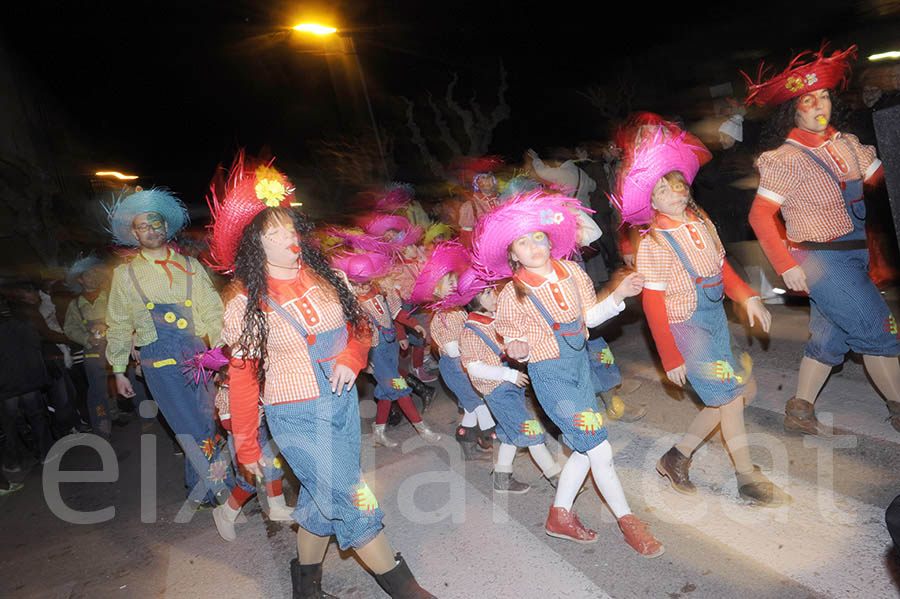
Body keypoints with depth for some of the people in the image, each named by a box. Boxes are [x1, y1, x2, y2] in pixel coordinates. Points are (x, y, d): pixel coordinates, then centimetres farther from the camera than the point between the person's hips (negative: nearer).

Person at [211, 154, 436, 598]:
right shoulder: (247, 306, -9)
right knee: (354, 501, -3)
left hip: (343, 401, 5)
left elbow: (359, 326, 10)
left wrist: (350, 359, -11)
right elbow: (242, 377, -4)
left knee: (323, 499, 17)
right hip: (296, 415, -4)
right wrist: (246, 444, 0)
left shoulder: (327, 278, 1)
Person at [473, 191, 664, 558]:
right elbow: (511, 337, -3)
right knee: (597, 446, -3)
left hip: (580, 363, 6)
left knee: (584, 449, 14)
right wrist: (517, 349, -25)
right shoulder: (513, 294, -13)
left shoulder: (571, 272, 0)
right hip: (549, 373, -6)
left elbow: (590, 316, 6)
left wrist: (618, 295, -9)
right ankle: (626, 520, 20)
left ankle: (560, 515, 34)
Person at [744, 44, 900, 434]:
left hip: (853, 255, 8)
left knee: (830, 337, 14)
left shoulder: (845, 143, 8)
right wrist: (786, 266, -20)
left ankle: (800, 413, 26)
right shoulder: (787, 158, -13)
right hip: (821, 260, -8)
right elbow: (760, 215, -17)